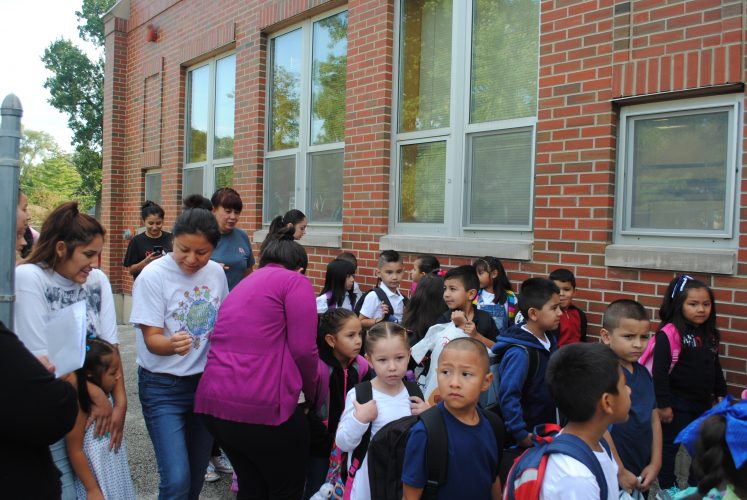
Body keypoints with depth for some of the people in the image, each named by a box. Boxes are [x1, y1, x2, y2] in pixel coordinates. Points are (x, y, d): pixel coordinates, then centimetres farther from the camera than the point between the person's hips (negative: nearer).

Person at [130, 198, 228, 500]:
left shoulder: (217, 273, -1)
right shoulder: (153, 276, -16)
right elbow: (152, 339, -18)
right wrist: (173, 345, -39)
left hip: (206, 382, 5)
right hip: (163, 387, -5)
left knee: (197, 475, 15)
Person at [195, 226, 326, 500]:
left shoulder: (242, 286, 23)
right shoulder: (296, 282, 1)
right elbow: (303, 350, -8)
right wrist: (311, 395, 9)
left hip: (213, 401, 7)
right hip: (264, 405, -7)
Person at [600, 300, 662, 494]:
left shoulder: (643, 373, 4)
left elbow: (654, 419, 9)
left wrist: (655, 463, 4)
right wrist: (620, 472, -15)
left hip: (642, 473, 7)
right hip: (610, 476, -7)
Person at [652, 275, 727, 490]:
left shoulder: (709, 334, 4)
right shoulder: (669, 333, -20)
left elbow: (716, 368, 16)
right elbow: (659, 371, -20)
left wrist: (721, 394, 16)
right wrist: (663, 404, -20)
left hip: (703, 402, 7)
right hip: (677, 403, -7)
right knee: (670, 445, 9)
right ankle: (667, 488, 26)